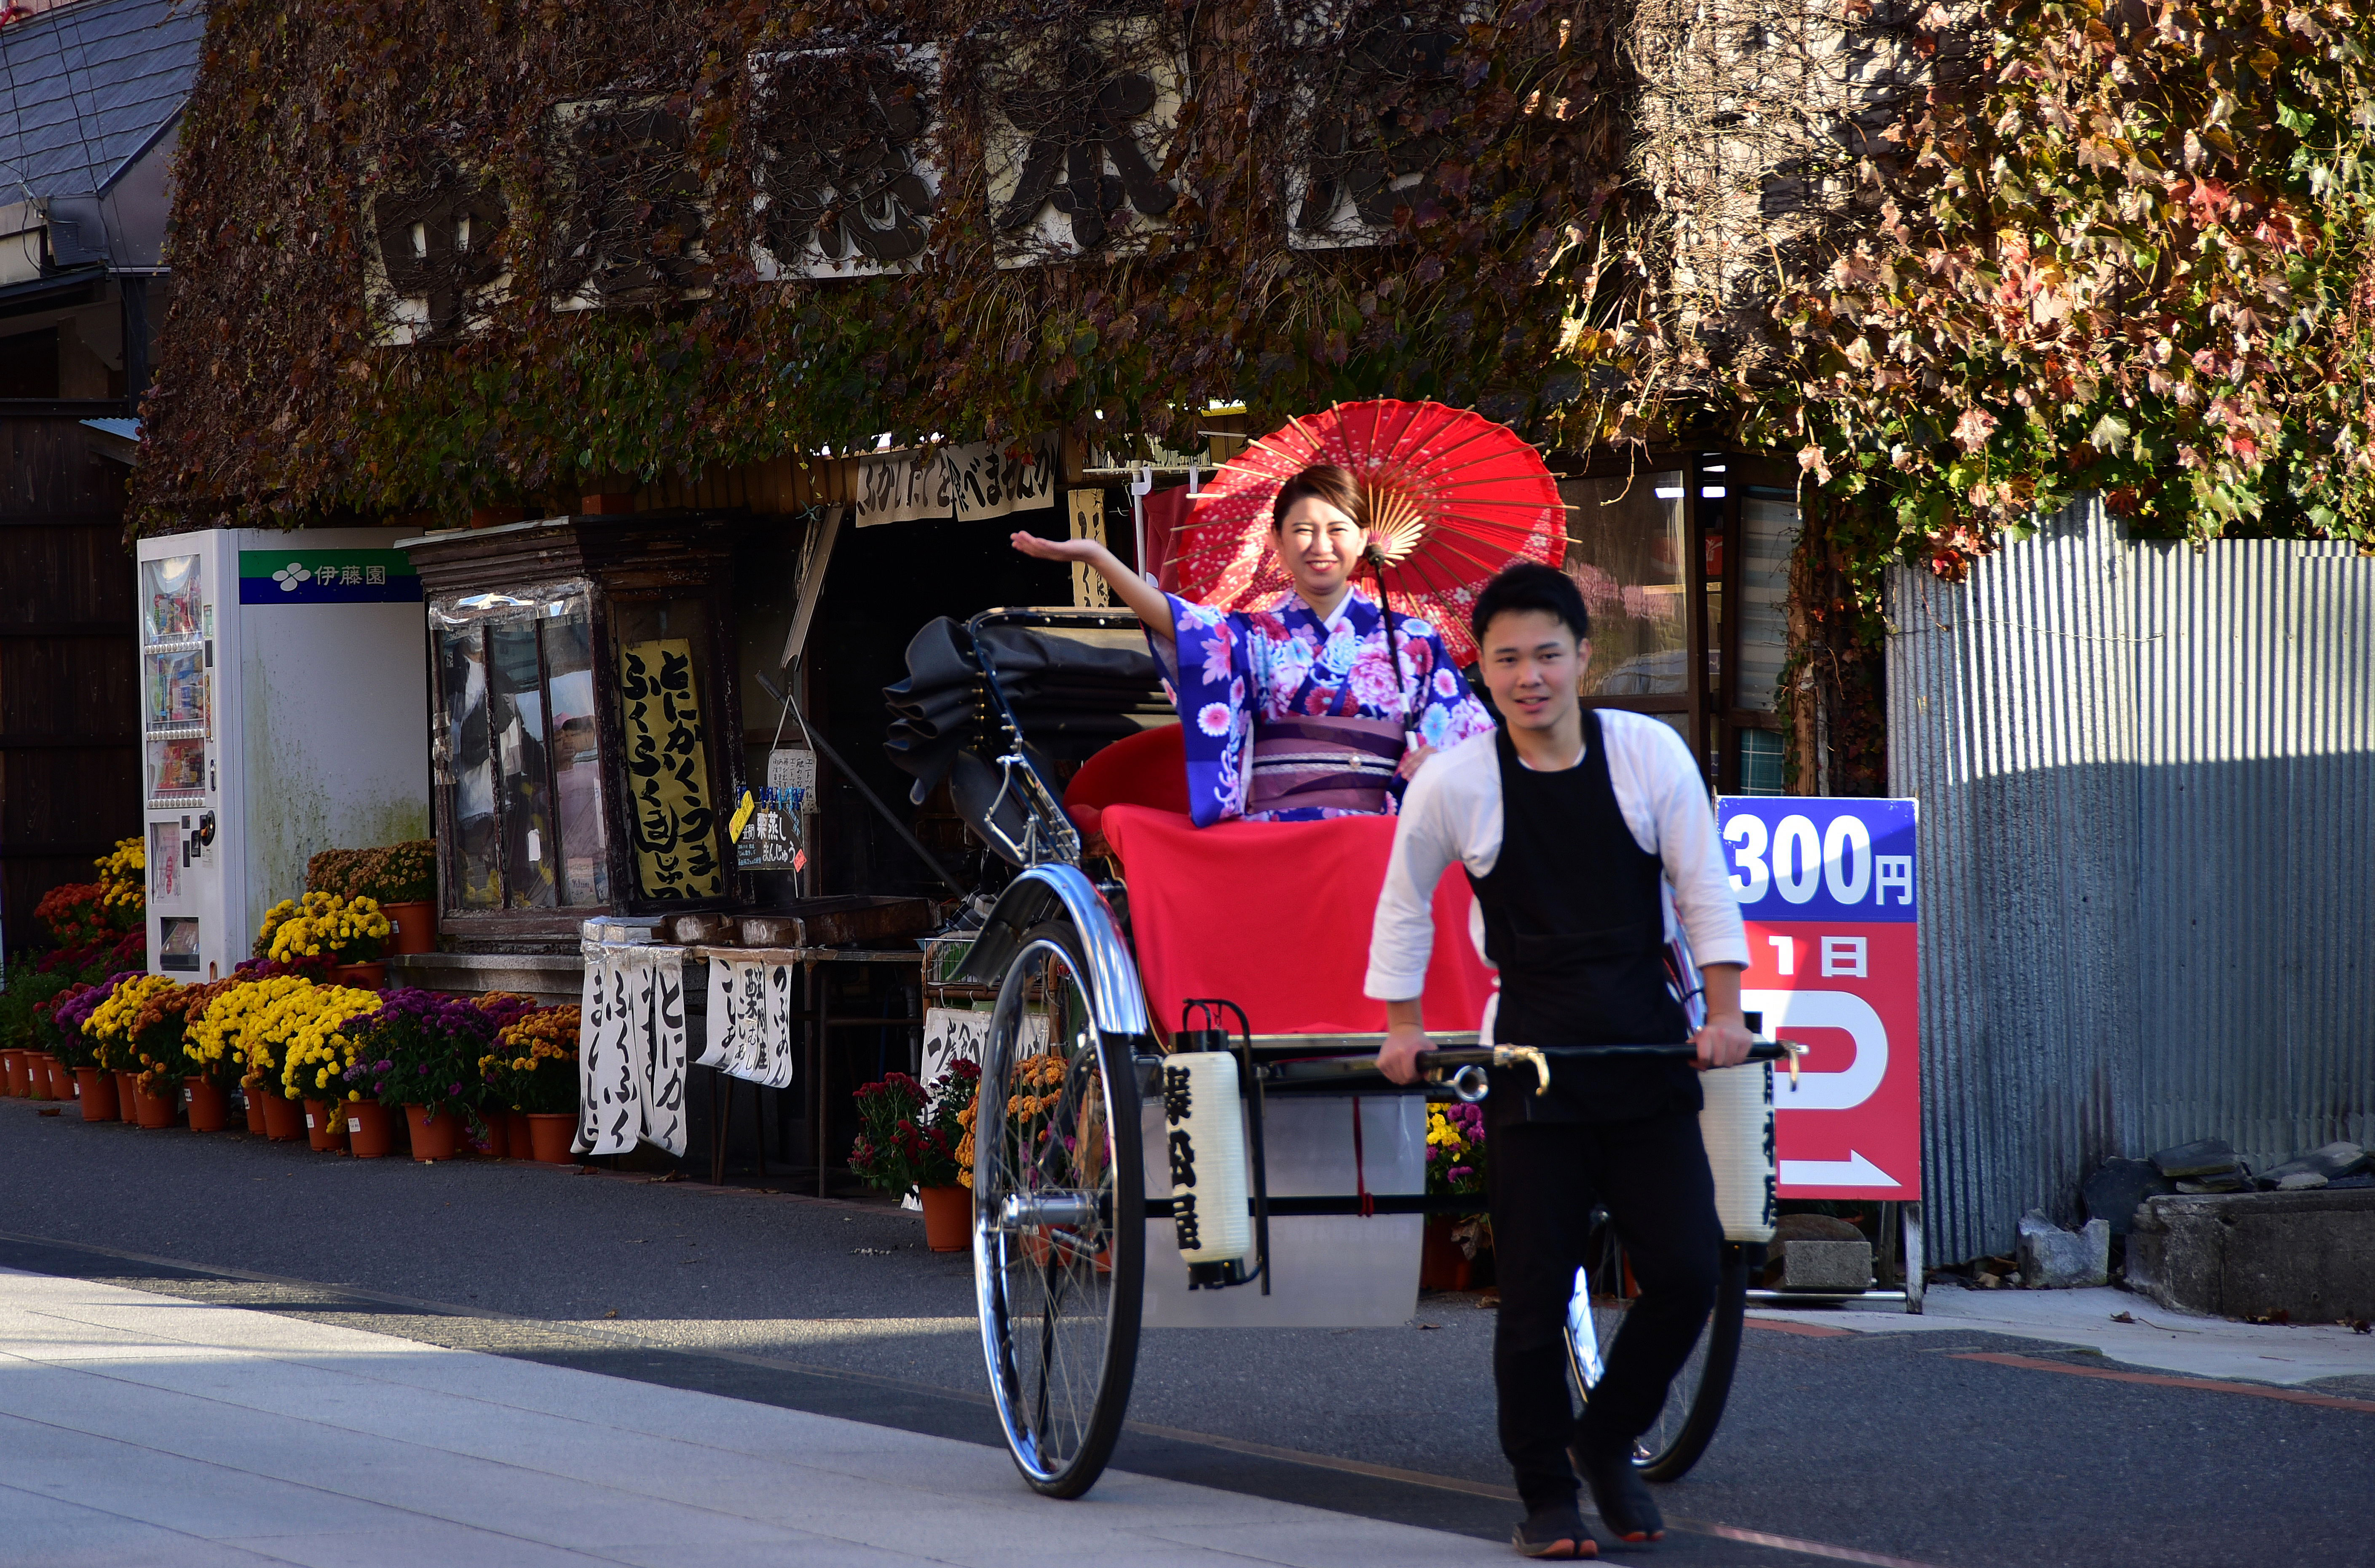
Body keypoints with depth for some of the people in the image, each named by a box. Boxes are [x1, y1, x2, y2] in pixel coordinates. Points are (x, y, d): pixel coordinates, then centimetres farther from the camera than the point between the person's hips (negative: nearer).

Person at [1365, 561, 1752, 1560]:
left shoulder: (1652, 754, -3)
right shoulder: (1452, 783, -5)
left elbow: (1704, 894, 4)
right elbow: (1404, 906, 10)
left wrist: (1723, 1014, -2)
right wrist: (1403, 1026, 9)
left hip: (1648, 1047, 2)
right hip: (1530, 1057, -1)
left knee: (1688, 1271, -3)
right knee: (1537, 1292, -2)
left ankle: (1606, 1439, 20)